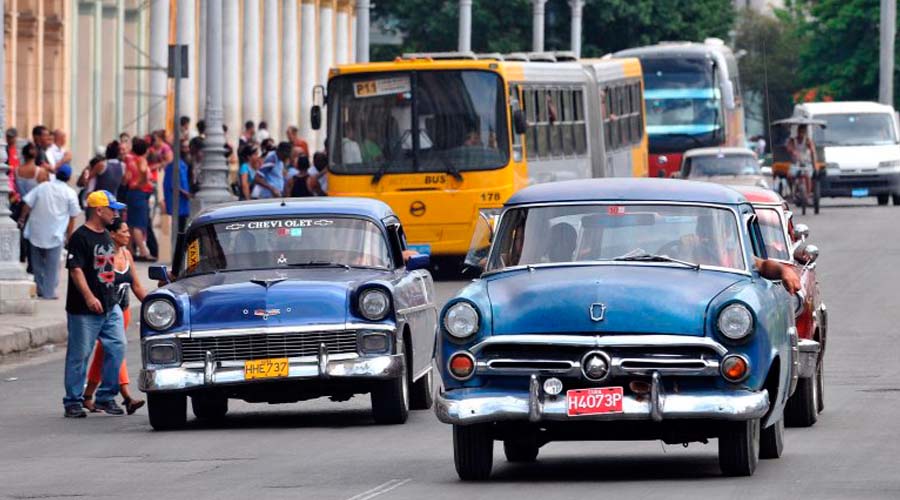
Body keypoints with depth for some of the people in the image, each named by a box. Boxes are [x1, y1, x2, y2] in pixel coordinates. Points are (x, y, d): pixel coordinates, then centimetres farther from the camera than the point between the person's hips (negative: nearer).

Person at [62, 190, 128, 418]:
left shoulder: (106, 237, 14)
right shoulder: (80, 237, -11)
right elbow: (75, 270, -19)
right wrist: (89, 297, -29)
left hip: (110, 306, 8)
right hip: (84, 310, -8)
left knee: (117, 348, 0)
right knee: (79, 354, -1)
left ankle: (105, 397, 9)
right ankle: (73, 402, 7)